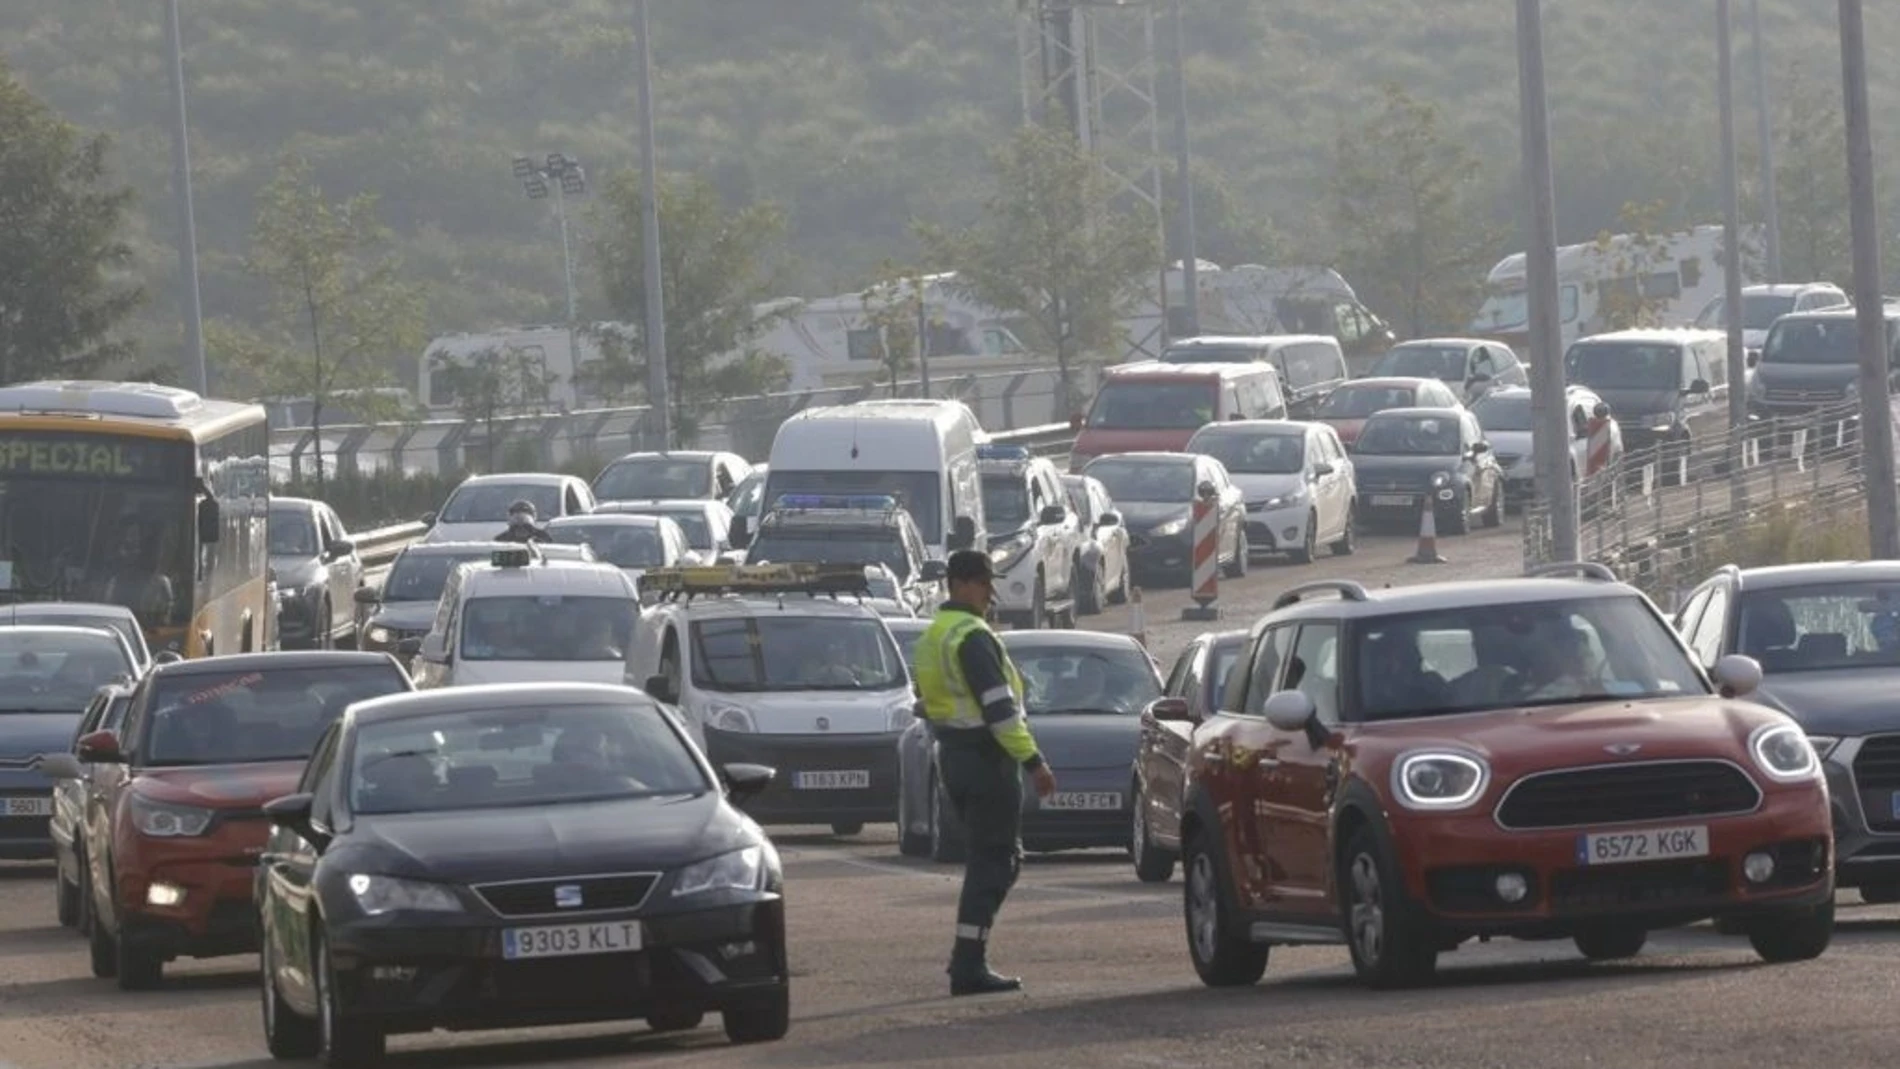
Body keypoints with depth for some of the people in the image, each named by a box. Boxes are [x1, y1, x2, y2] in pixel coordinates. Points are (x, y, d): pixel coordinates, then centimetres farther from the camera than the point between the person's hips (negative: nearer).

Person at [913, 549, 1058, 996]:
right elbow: (999, 707, -23)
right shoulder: (972, 636, -17)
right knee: (993, 862, -6)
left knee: (988, 858, 18)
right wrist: (1032, 760, -22)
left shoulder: (933, 637, 15)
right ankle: (969, 967, -10)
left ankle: (967, 957, 15)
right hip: (986, 759, -10)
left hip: (952, 755, 10)